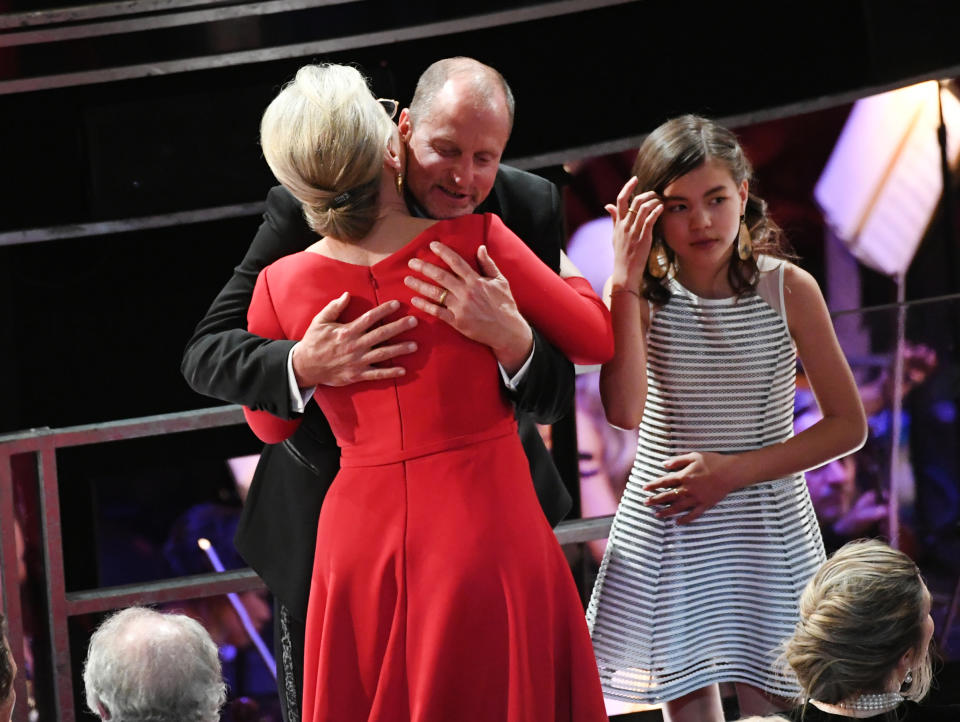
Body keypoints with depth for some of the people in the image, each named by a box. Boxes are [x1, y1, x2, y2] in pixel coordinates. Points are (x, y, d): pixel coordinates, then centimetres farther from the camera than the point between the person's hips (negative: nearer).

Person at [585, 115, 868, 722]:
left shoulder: (788, 289, -6)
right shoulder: (643, 295, -5)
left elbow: (848, 426, -3)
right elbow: (625, 411, -23)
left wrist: (733, 471, -13)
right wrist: (626, 280, -24)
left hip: (767, 529, -1)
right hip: (666, 533, 1)